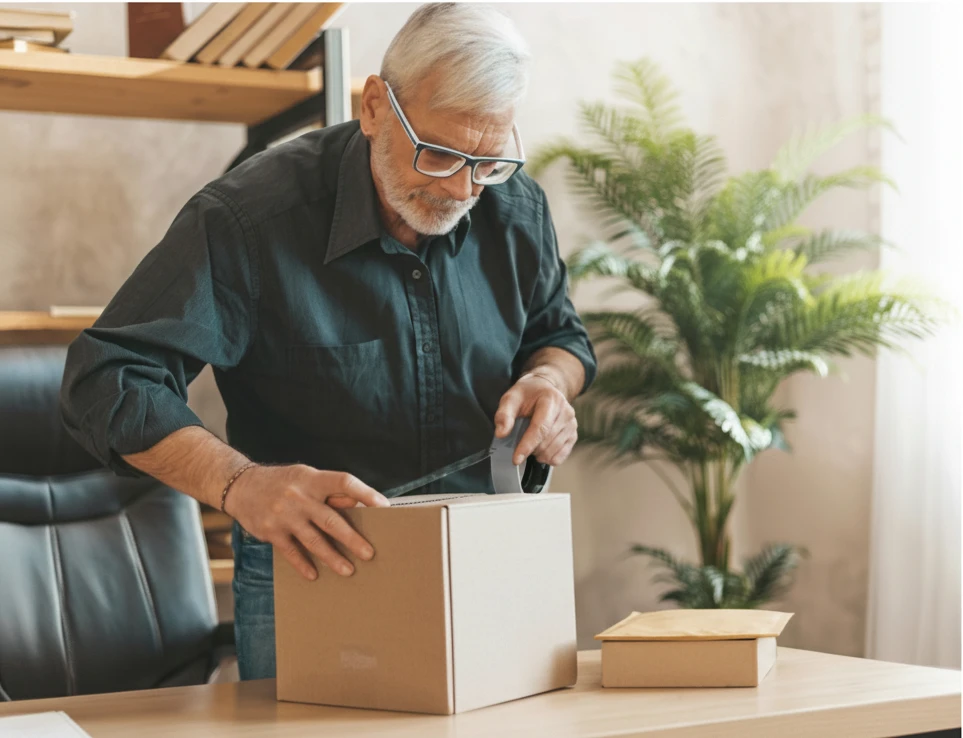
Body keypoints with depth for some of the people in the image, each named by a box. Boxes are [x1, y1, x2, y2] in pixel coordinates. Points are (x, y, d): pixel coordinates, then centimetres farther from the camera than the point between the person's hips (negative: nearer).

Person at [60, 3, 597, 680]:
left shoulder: (515, 207, -2)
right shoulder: (249, 217, -19)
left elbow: (558, 332, 16)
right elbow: (108, 378, -23)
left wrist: (549, 378, -9)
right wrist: (239, 483, -38)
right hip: (308, 573, -3)